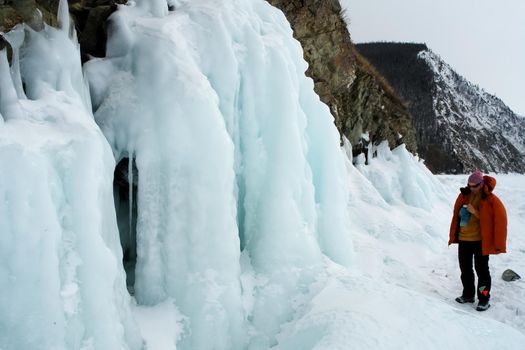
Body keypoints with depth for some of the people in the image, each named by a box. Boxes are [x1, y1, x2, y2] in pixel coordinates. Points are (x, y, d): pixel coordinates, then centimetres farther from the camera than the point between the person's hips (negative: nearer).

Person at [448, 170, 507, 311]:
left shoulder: (490, 199, -12)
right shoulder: (464, 195, 2)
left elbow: (498, 219, -16)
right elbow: (456, 215, 9)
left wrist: (475, 212, -23)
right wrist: (453, 235, 6)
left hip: (480, 241, -5)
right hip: (463, 239, 5)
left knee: (481, 269, 3)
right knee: (465, 268, 14)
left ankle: (484, 299, 14)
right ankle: (468, 294, 28)